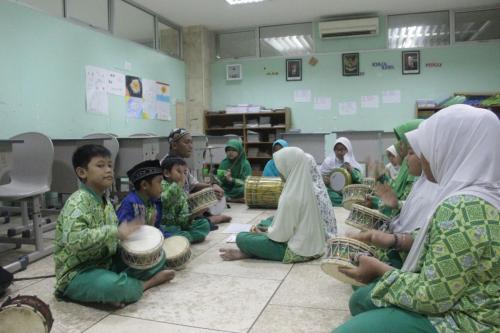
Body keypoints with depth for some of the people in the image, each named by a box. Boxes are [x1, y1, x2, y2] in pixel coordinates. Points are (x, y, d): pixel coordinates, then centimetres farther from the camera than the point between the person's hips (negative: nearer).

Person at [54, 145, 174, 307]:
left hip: (107, 263, 8)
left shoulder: (105, 201, 6)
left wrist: (126, 234, -3)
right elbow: (74, 239, -36)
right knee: (112, 286, -38)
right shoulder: (77, 202, -19)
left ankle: (125, 283, -9)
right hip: (77, 274, -8)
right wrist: (117, 232, -33)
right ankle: (147, 283, -8)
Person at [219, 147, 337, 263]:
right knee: (268, 221, 25)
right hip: (314, 244, 9)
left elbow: (280, 235, -20)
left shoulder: (290, 196, -27)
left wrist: (262, 233, -1)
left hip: (298, 250, -9)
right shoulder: (308, 187, 0)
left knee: (241, 238, -8)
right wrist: (268, 229, 9)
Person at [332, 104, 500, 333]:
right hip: (458, 304, 10)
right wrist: (394, 240, 7)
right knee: (361, 300, 19)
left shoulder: (462, 208, -30)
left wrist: (379, 269, -12)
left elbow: (431, 297, -26)